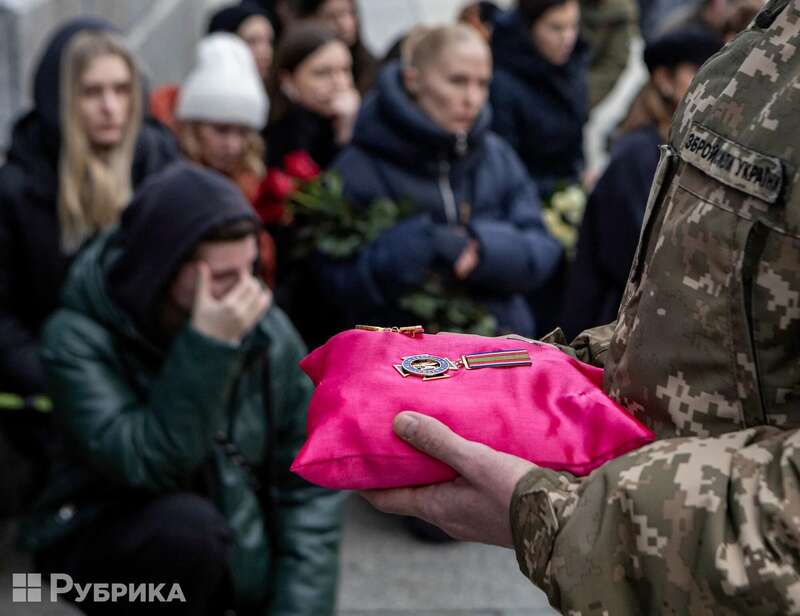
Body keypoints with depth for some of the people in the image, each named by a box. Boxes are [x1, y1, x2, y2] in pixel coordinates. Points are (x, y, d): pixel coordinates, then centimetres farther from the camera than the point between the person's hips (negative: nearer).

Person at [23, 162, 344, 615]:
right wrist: (208, 349, -38)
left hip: (234, 545, 4)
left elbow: (310, 484, -8)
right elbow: (148, 467, -33)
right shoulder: (80, 337, -21)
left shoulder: (267, 332, -12)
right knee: (188, 524, -35)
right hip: (106, 536, -4)